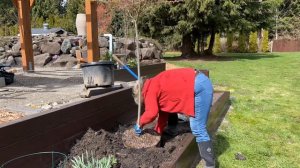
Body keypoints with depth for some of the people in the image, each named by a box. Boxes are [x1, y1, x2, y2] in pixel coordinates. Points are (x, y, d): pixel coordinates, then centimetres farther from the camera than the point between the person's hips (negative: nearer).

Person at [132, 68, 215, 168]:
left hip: (199, 85, -10)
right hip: (200, 82, 10)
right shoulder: (157, 86, 24)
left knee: (198, 129, -6)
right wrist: (157, 131, 30)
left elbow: (151, 113, -13)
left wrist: (139, 124, 4)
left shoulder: (149, 89, -3)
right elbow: (163, 112, 27)